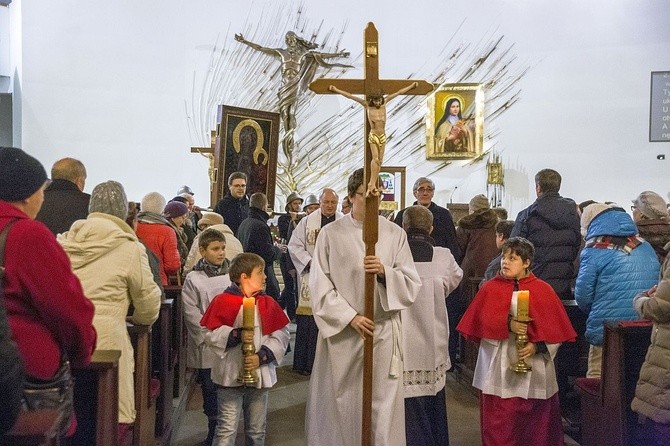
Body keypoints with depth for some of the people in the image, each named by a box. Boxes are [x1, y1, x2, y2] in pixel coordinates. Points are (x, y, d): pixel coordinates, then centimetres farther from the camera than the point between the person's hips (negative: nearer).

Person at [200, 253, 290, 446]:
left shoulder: (268, 303, 3)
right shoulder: (223, 301, -7)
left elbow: (281, 335, 0)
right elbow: (210, 334, -9)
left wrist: (262, 356, -13)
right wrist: (236, 335, -23)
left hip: (260, 375, 4)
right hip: (230, 376, -4)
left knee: (257, 430, 16)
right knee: (227, 429, 2)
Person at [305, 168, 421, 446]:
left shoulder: (395, 234, 4)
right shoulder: (331, 233, 0)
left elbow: (411, 285, 2)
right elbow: (320, 286, -3)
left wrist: (384, 272, -16)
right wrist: (350, 317, -12)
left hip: (383, 332, 1)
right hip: (342, 332, -1)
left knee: (382, 405, 5)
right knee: (340, 403, 7)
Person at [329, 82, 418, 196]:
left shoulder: (385, 102, 4)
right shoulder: (367, 105, -4)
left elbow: (399, 92, 12)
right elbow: (350, 96, -5)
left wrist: (412, 85, 19)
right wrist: (336, 90, -5)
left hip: (383, 135, 4)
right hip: (373, 135, -4)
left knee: (380, 160, 2)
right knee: (375, 159, -17)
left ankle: (373, 185, 5)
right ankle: (372, 184, -16)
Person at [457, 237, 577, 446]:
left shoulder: (543, 290, 1)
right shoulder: (490, 288, 2)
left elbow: (555, 330, -2)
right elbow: (482, 322, -7)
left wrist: (537, 346, -17)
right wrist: (508, 324, -22)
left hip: (534, 370, 0)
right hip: (499, 369, 0)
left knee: (534, 421, 8)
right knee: (499, 424, 1)